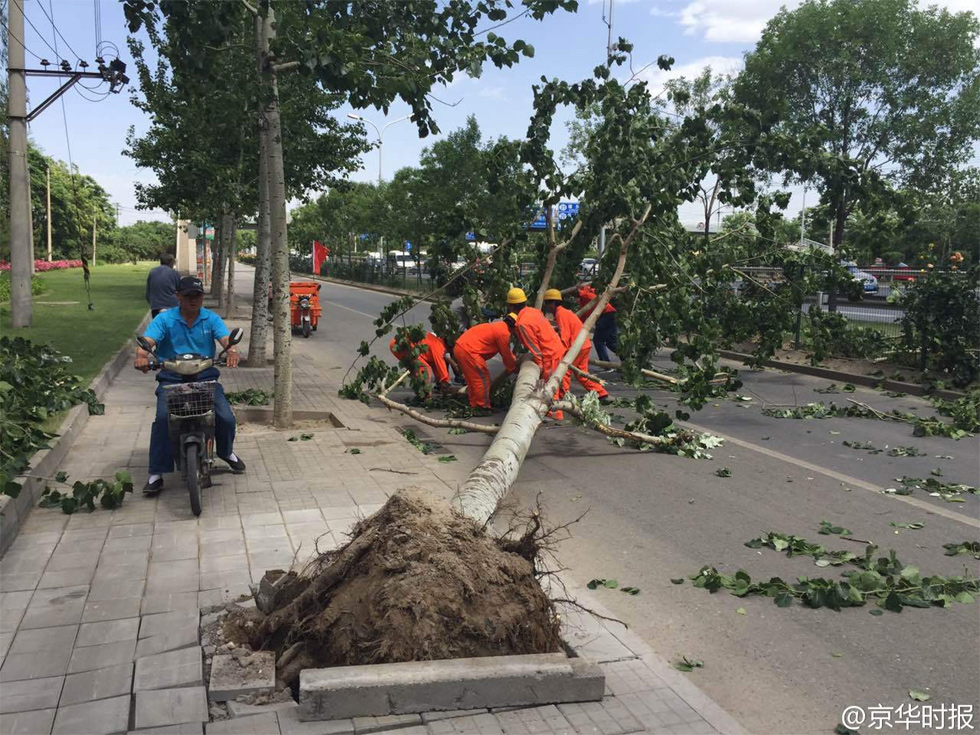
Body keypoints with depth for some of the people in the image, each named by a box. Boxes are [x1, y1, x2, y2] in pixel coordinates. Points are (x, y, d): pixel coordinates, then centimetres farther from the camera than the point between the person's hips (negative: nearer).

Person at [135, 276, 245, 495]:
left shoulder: (211, 319, 5)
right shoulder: (164, 319, 1)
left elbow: (225, 338, -10)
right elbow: (147, 340, -13)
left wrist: (231, 350, -36)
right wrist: (142, 355, -37)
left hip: (205, 377, 1)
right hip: (172, 379, -1)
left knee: (226, 417, -13)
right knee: (163, 418, -24)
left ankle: (227, 452, 22)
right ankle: (156, 474, -13)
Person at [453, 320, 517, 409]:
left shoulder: (498, 326, 21)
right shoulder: (503, 333, -8)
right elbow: (506, 355, 3)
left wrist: (514, 360, 39)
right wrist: (514, 368, 18)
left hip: (460, 347, 10)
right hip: (469, 351, -10)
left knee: (472, 378, 20)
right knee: (483, 378, 1)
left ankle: (474, 404, 26)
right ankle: (483, 406, 8)